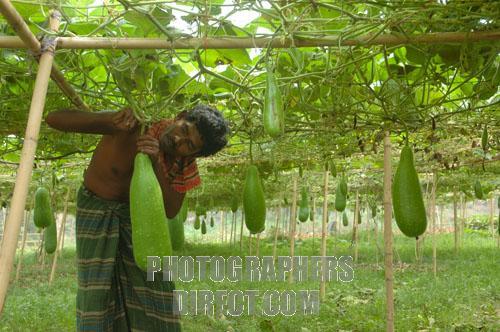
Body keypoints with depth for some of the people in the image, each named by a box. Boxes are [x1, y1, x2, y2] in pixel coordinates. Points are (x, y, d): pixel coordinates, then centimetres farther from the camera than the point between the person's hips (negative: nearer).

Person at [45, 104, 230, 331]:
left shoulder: (185, 164, -18)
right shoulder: (133, 123, -33)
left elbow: (171, 210, -27)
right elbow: (53, 118, -36)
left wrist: (156, 163, -42)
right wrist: (107, 121, -54)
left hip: (136, 209, 3)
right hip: (96, 207, -3)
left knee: (153, 281, 1)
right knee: (98, 287, -3)